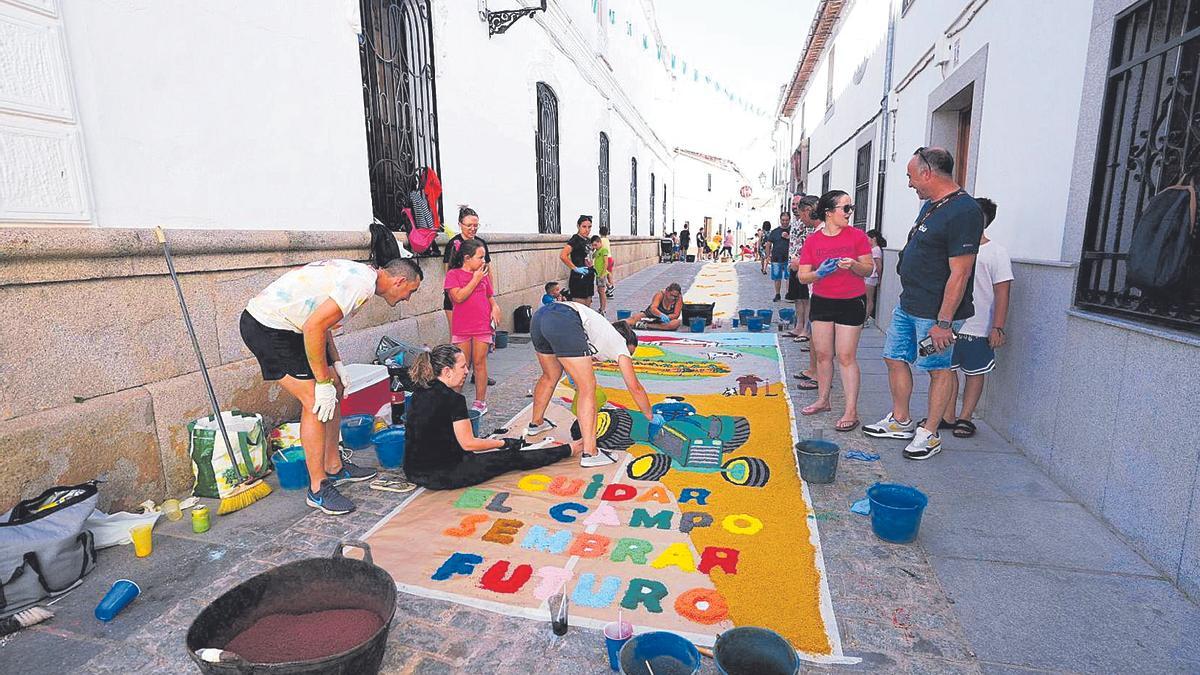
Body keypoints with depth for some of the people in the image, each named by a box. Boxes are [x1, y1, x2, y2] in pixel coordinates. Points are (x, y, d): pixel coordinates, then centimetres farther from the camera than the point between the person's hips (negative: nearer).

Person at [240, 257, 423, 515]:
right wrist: (324, 382, -18)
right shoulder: (362, 284, -21)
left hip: (279, 321, 10)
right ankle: (318, 489, 1)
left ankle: (334, 467, 24)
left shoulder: (358, 273, 10)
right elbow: (314, 327, -26)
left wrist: (336, 363, 10)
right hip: (266, 328, -10)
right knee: (316, 402, -11)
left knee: (335, 387, 12)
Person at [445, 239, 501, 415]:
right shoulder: (453, 274, -3)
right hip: (461, 328, -2)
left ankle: (480, 402, 14)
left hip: (483, 327, 2)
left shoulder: (484, 274, 9)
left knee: (479, 364, 6)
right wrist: (475, 279, -12)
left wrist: (494, 307, -3)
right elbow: (459, 297, -16)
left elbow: (490, 296, 18)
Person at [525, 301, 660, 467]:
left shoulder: (605, 332, 36)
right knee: (588, 388, 0)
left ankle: (536, 423, 51)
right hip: (563, 322, -9)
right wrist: (651, 416, 31)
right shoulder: (620, 343, 19)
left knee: (550, 376, 31)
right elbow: (635, 387, 20)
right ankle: (589, 453, -3)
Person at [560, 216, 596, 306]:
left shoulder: (588, 240, 11)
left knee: (587, 307, 12)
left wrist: (592, 270, 15)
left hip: (589, 278, 9)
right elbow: (562, 256, -26)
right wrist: (575, 268, -19)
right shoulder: (575, 239, -13)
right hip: (579, 278, -9)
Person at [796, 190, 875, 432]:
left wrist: (854, 265, -21)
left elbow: (869, 268, 0)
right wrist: (819, 273, -20)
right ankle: (823, 400, 27)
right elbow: (803, 276, 0)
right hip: (822, 302, 3)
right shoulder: (812, 240, 0)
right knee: (822, 354, 10)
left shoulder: (856, 235, -4)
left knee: (846, 357, -4)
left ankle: (851, 411, 3)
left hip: (851, 302, -3)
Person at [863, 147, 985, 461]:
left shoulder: (963, 212, -18)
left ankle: (929, 434, 16)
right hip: (908, 305, 10)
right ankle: (900, 422, 28)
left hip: (935, 312, -10)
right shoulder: (931, 204, 13)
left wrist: (943, 322, -23)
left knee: (938, 369, 4)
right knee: (895, 359, 14)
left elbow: (959, 273, -22)